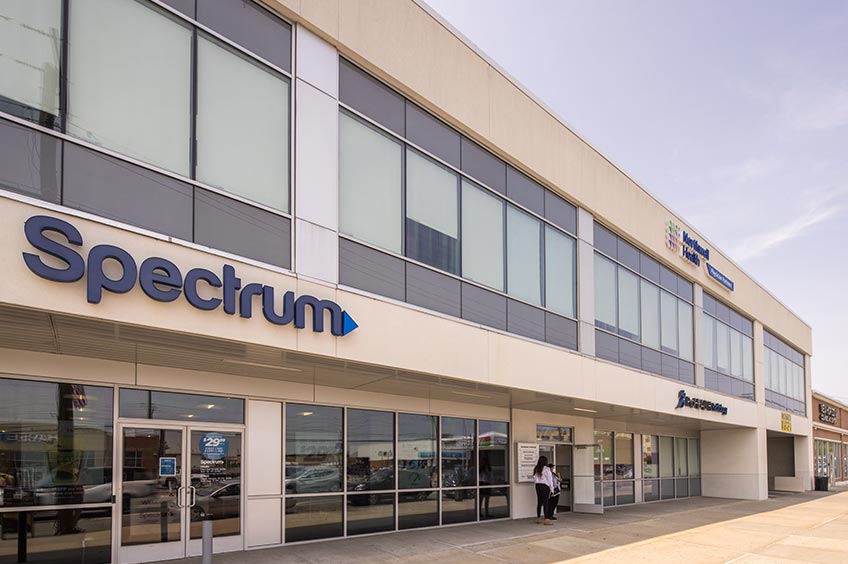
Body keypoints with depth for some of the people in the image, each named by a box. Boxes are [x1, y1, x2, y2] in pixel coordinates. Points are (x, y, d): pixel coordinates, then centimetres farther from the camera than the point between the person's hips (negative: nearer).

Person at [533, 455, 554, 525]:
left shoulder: (536, 469, 7)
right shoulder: (547, 469, -10)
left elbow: (534, 479, 8)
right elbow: (550, 480, -8)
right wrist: (551, 489, -3)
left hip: (537, 486, 6)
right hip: (544, 486, -6)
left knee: (539, 502, 14)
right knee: (545, 502, -6)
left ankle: (538, 518, 21)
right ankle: (546, 519, -8)